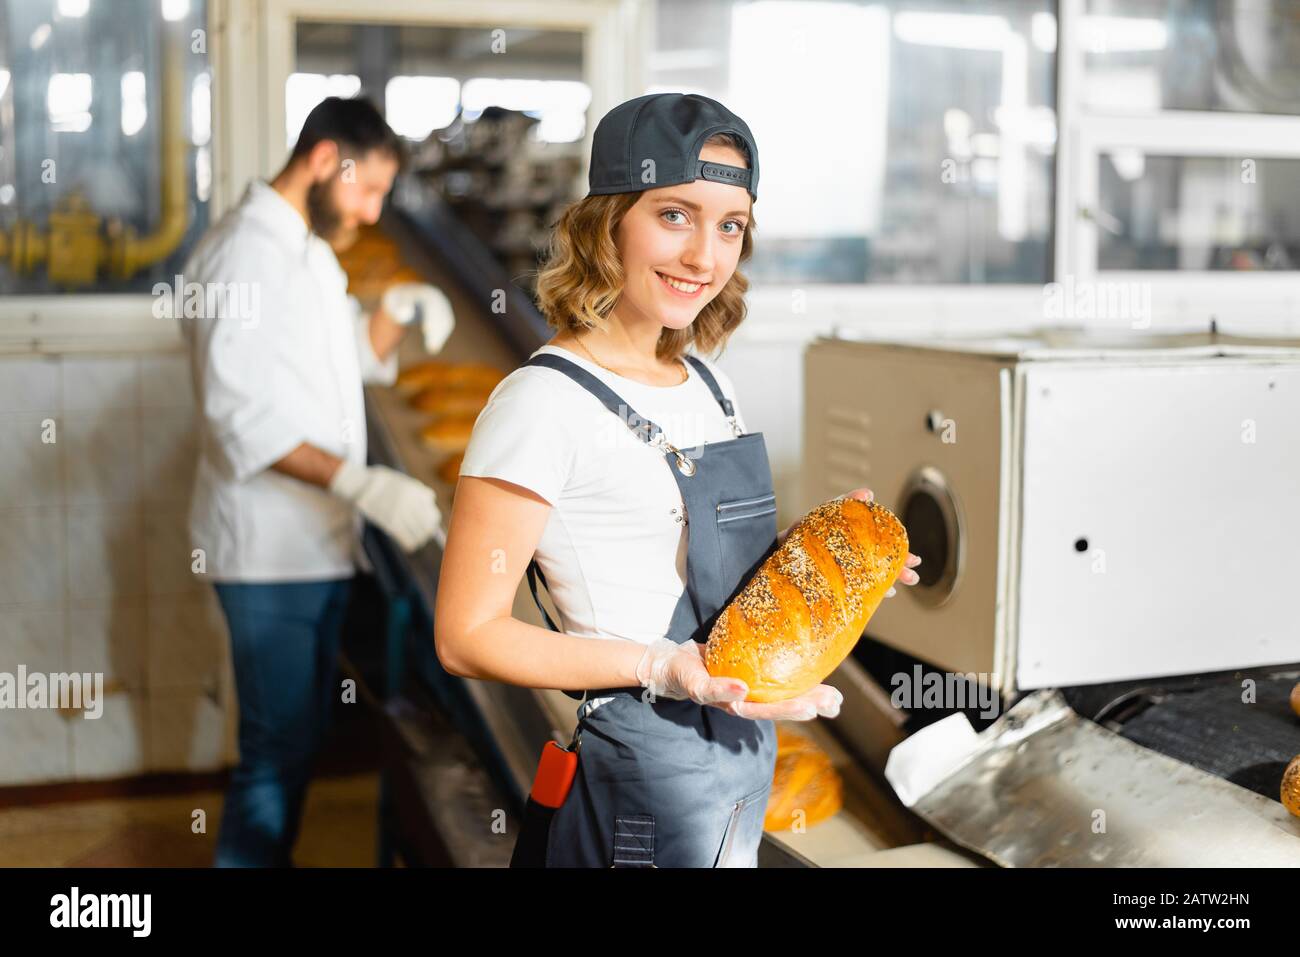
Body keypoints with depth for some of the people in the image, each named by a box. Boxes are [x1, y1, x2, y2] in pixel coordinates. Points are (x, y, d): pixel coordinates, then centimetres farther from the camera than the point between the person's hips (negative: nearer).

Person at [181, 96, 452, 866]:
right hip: (270, 547, -10)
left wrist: (399, 309, 4)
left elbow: (348, 360, 23)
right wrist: (364, 483, -34)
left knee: (303, 732, 16)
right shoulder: (246, 251, -17)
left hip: (318, 538, 10)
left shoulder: (309, 248, 15)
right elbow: (242, 416, -25)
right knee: (281, 746, -4)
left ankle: (268, 856, 29)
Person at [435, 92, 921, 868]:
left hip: (748, 749, 8)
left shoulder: (708, 382, 7)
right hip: (648, 768, -7)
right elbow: (467, 635, -18)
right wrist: (662, 669, -26)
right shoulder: (547, 402, -18)